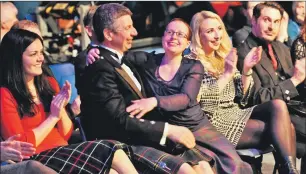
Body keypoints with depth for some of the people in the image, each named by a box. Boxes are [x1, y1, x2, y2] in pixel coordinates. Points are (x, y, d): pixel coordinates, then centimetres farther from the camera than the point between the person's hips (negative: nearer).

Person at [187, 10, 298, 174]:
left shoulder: (224, 56, 16)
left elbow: (241, 96, 13)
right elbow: (200, 100, -17)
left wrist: (246, 70, -3)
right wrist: (226, 74, -21)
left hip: (236, 114, 7)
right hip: (214, 122, -6)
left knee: (278, 105, -23)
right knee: (279, 129, -23)